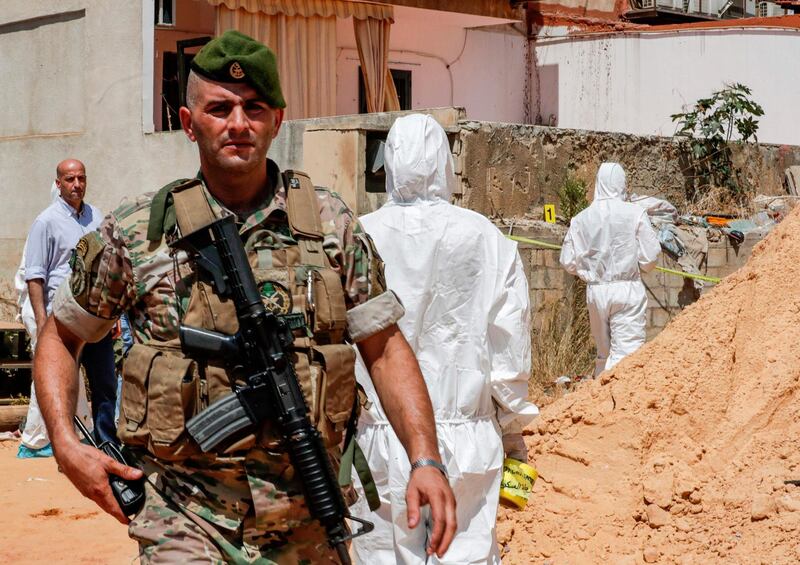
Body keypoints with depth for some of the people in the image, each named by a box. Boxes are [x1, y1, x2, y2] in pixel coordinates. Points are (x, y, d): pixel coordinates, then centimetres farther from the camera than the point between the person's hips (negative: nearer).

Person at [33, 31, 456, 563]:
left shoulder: (332, 222, 3)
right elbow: (61, 337, 12)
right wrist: (66, 445, -2)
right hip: (186, 519, -2)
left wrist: (426, 460, -8)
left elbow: (384, 346, 4)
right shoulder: (136, 232, 0)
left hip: (306, 521, 2)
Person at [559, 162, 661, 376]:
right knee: (626, 351, -5)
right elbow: (650, 257, -7)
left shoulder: (581, 219, 2)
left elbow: (569, 263, 4)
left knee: (603, 353, 16)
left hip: (596, 291, 4)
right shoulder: (635, 214, -7)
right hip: (627, 289, -4)